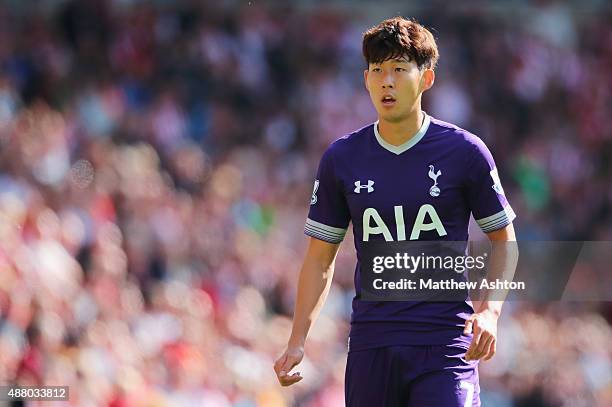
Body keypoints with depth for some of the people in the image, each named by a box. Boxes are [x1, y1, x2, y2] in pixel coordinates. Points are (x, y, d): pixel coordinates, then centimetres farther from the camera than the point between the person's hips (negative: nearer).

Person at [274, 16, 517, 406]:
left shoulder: (465, 151, -1)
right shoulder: (340, 158, 6)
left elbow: (504, 240, 8)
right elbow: (320, 257, 13)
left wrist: (490, 310, -7)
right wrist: (298, 341, 4)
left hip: (446, 345, -3)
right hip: (370, 343, 3)